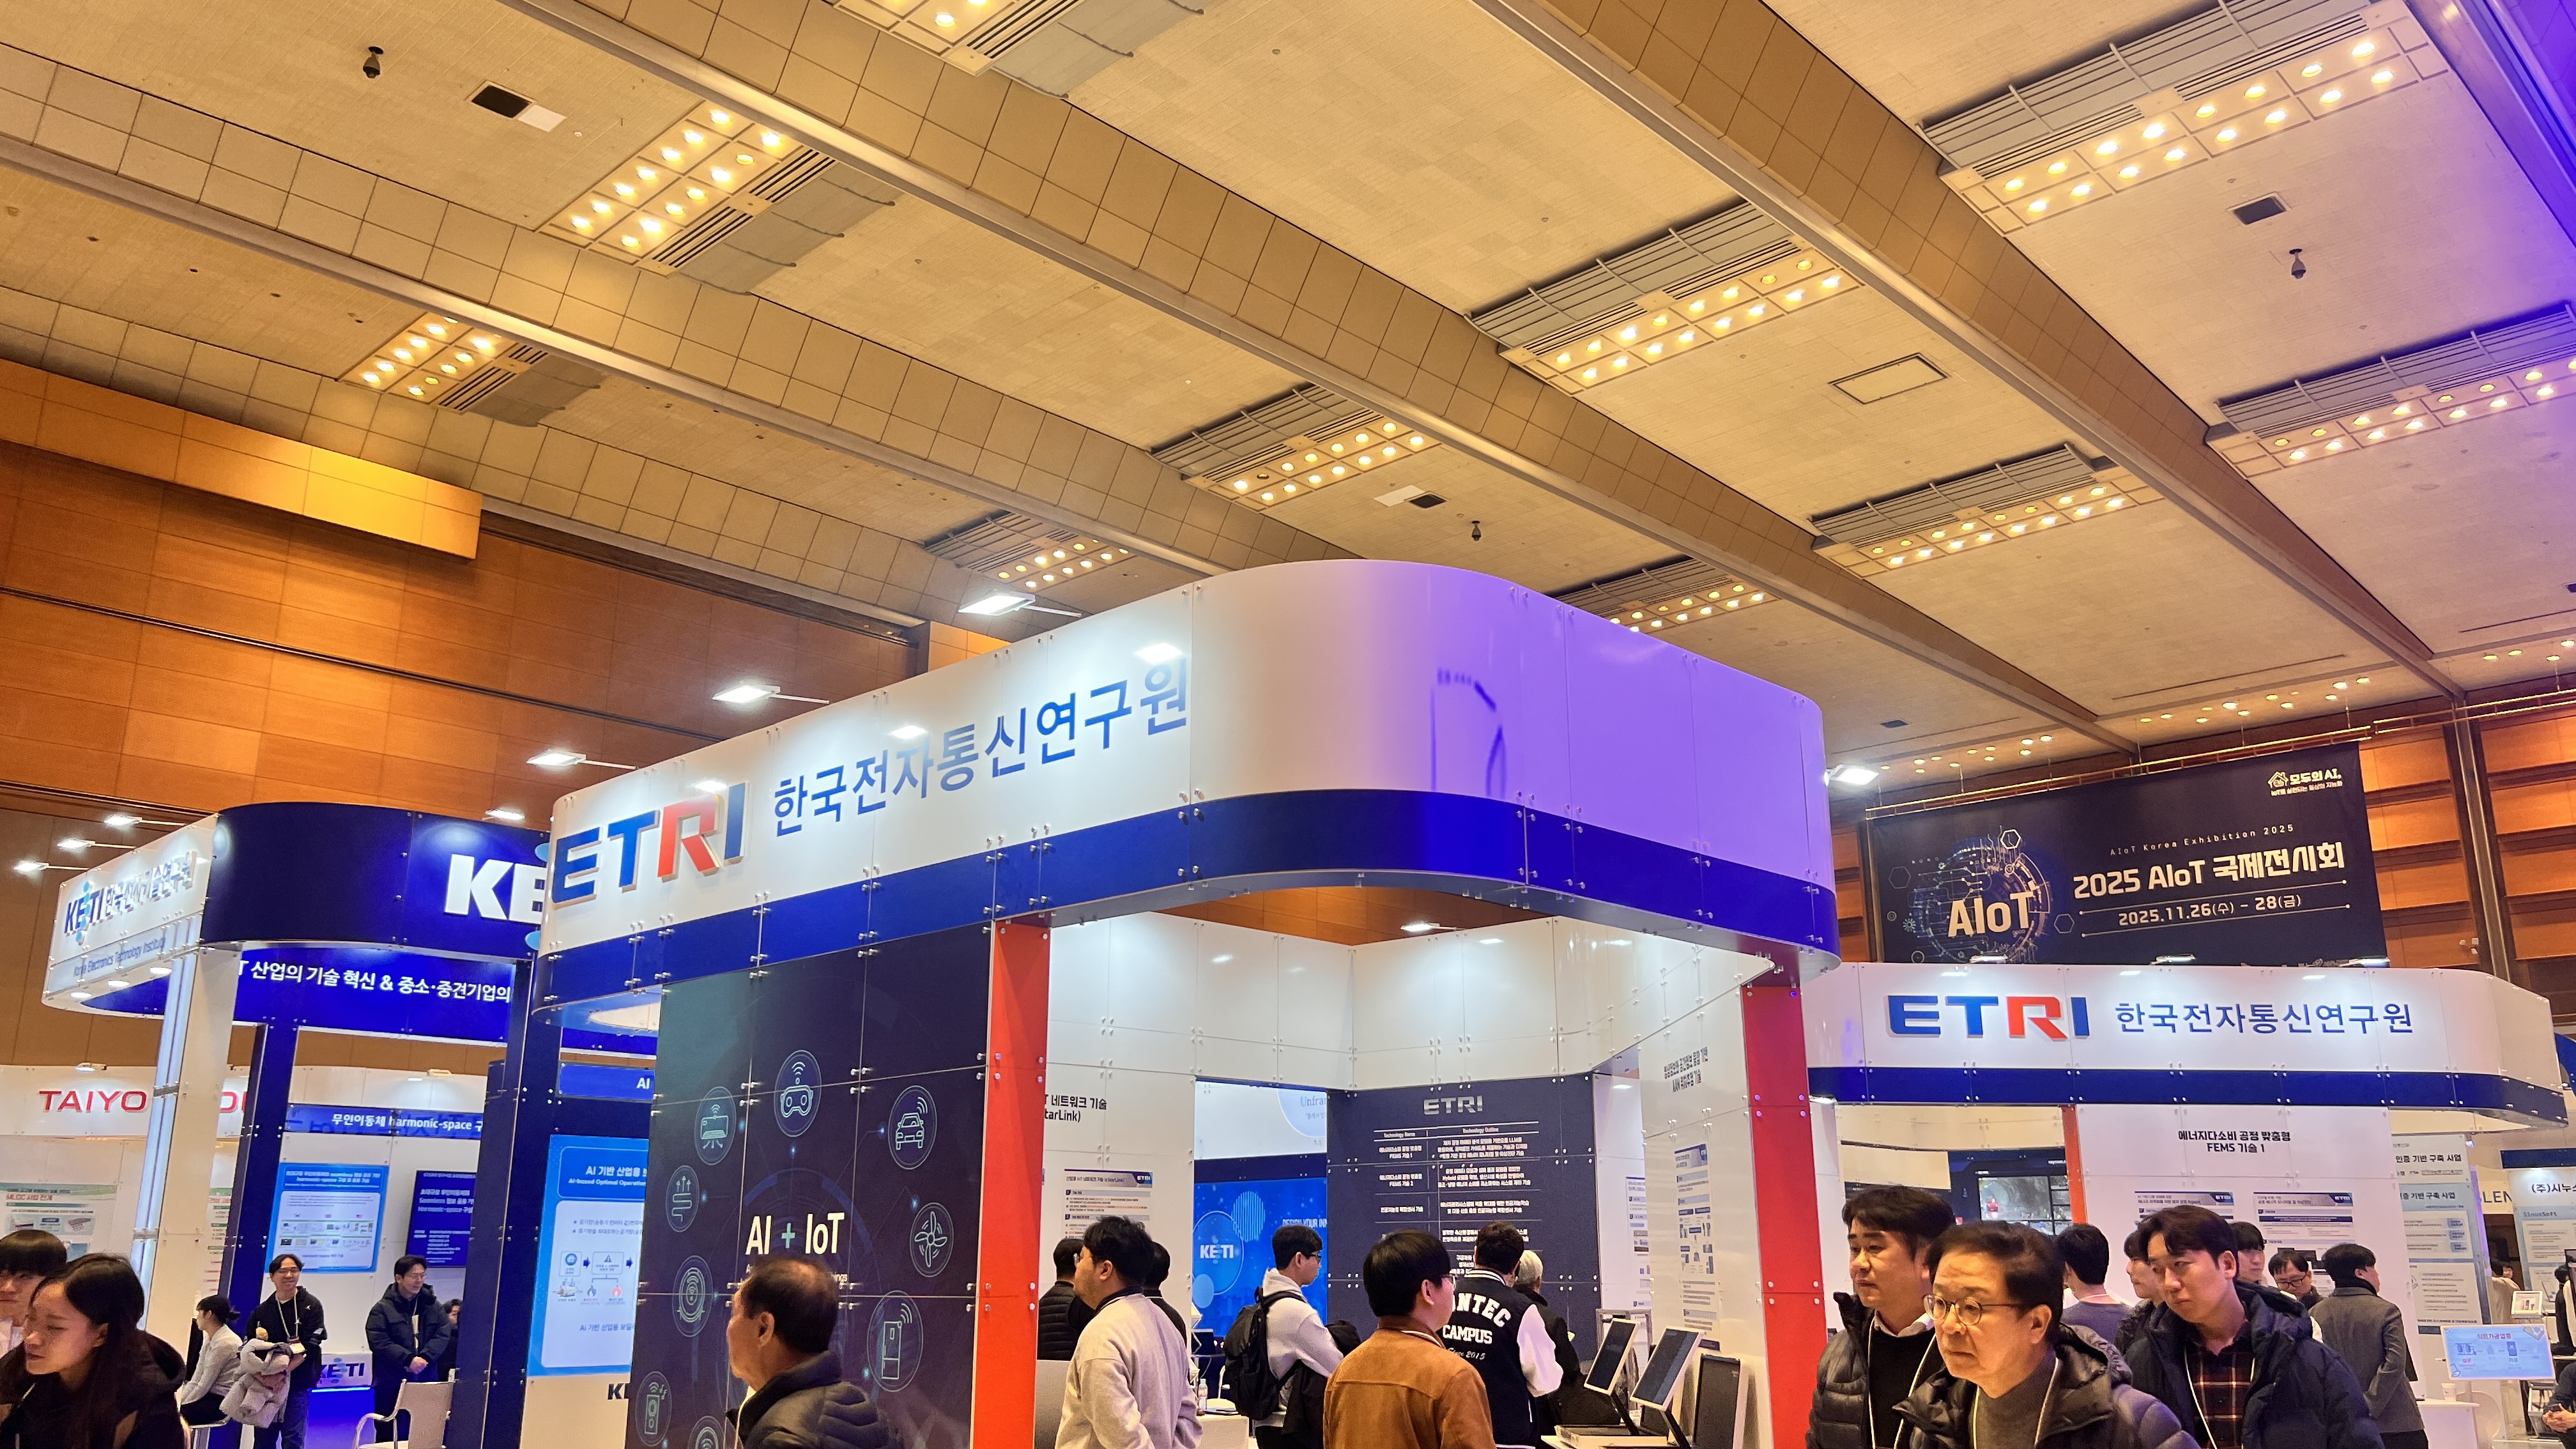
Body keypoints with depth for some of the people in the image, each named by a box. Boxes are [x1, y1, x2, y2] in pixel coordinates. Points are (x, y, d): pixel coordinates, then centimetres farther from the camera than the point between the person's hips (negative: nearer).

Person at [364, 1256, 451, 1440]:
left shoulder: (433, 1306, 9)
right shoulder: (383, 1309, -2)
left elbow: (442, 1335, 0)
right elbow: (379, 1343, -12)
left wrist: (425, 1358, -17)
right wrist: (409, 1360, -20)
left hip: (426, 1383, 3)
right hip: (392, 1384, -3)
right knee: (388, 1435, 4)